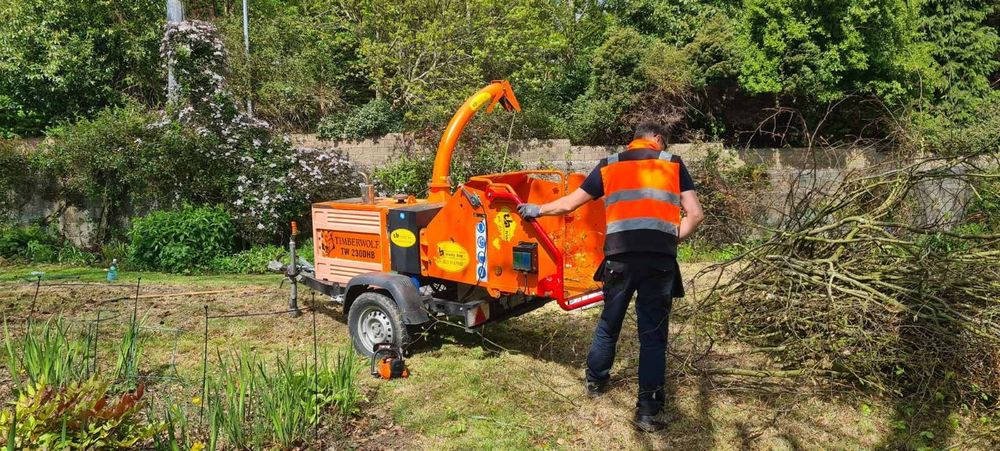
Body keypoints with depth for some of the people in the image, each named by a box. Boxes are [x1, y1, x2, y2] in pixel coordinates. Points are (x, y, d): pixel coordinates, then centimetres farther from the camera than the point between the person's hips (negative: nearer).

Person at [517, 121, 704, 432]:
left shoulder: (609, 166, 15)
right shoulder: (674, 165, 13)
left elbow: (569, 204, 18)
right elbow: (695, 215, 4)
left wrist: (536, 210, 33)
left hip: (621, 257, 1)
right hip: (660, 260, -1)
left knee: (609, 323, 21)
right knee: (653, 334, 7)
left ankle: (595, 381, 39)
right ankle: (648, 411, 10)